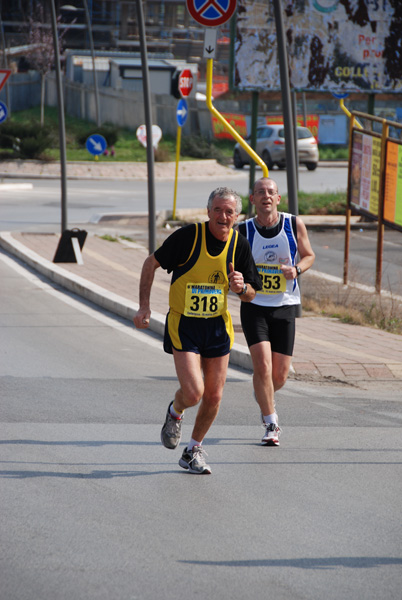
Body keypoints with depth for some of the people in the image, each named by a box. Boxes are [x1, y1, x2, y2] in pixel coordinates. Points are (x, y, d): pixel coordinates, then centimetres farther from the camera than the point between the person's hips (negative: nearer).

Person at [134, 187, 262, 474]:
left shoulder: (240, 245, -3)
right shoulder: (188, 236, -15)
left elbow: (251, 295, 6)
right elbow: (151, 263, -3)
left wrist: (241, 287, -18)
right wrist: (144, 307, -8)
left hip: (218, 327, 4)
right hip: (183, 325, -4)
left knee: (214, 396, 4)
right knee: (193, 393, -16)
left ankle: (194, 450, 27)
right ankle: (175, 413, 21)